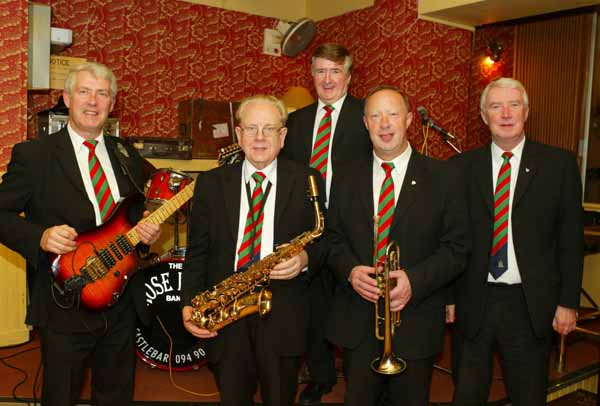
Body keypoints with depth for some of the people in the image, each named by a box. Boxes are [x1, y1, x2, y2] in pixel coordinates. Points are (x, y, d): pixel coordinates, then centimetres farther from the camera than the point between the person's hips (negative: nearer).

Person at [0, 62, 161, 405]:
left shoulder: (128, 155, 9)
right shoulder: (33, 154, -6)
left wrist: (149, 229, -5)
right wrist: (41, 237, -21)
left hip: (122, 303, 4)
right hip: (64, 307, -4)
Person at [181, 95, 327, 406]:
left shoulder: (307, 181, -1)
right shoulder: (211, 183, 4)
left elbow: (323, 241, 3)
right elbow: (197, 250, 6)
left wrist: (305, 259, -19)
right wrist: (189, 303, -5)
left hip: (284, 319, -1)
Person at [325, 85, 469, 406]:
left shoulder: (442, 177, -3)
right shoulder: (346, 178, 5)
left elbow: (457, 247, -5)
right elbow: (333, 238, 8)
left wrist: (414, 280, -20)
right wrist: (350, 270, -12)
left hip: (415, 319, -1)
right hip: (356, 321, 2)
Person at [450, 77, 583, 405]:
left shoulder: (559, 164, -1)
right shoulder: (463, 166, 0)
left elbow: (571, 239, 1)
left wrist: (568, 302, -2)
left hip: (531, 305, 0)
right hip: (473, 302, 1)